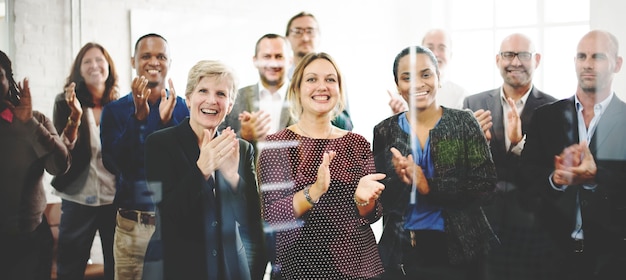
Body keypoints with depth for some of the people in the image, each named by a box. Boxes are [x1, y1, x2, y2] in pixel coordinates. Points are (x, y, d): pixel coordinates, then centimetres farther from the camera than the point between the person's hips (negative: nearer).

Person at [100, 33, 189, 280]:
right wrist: (138, 115, -20)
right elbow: (113, 163, -10)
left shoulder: (184, 108, 2)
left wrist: (168, 119, -21)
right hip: (131, 225, 0)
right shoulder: (115, 110, 3)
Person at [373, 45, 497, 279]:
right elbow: (378, 199, 0)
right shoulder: (385, 131, 0)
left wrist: (429, 186, -21)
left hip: (457, 251, -1)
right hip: (401, 253, 1)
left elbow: (484, 188, -11)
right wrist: (399, 181, -20)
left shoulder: (464, 123, -5)